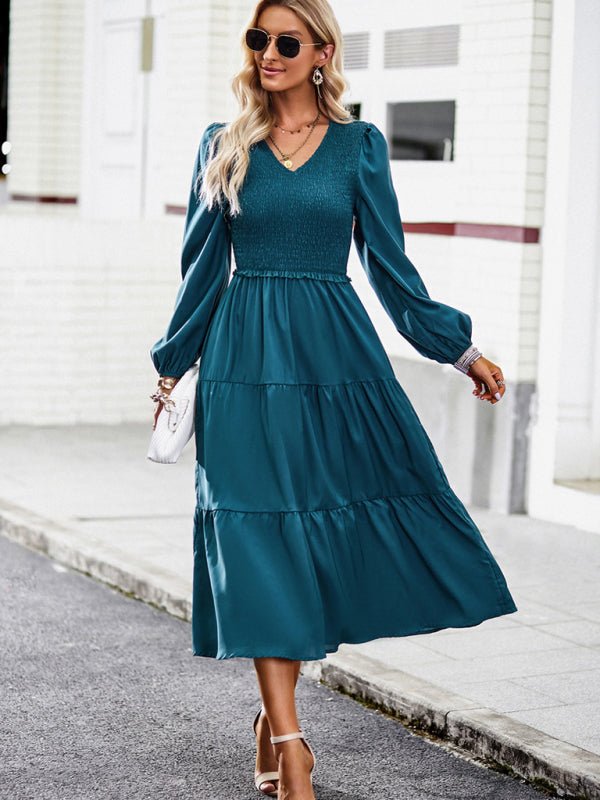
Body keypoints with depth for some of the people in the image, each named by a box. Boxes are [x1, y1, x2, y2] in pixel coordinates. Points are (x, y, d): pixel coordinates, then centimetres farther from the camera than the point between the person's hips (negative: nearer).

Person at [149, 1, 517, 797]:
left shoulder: (359, 144, 6)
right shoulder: (223, 144, 7)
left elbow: (389, 262, 8)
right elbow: (202, 266, 11)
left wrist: (462, 350, 6)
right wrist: (174, 367, 13)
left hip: (335, 348, 1)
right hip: (247, 358, -1)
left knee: (327, 529, -1)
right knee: (260, 539, -5)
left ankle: (275, 711, 17)